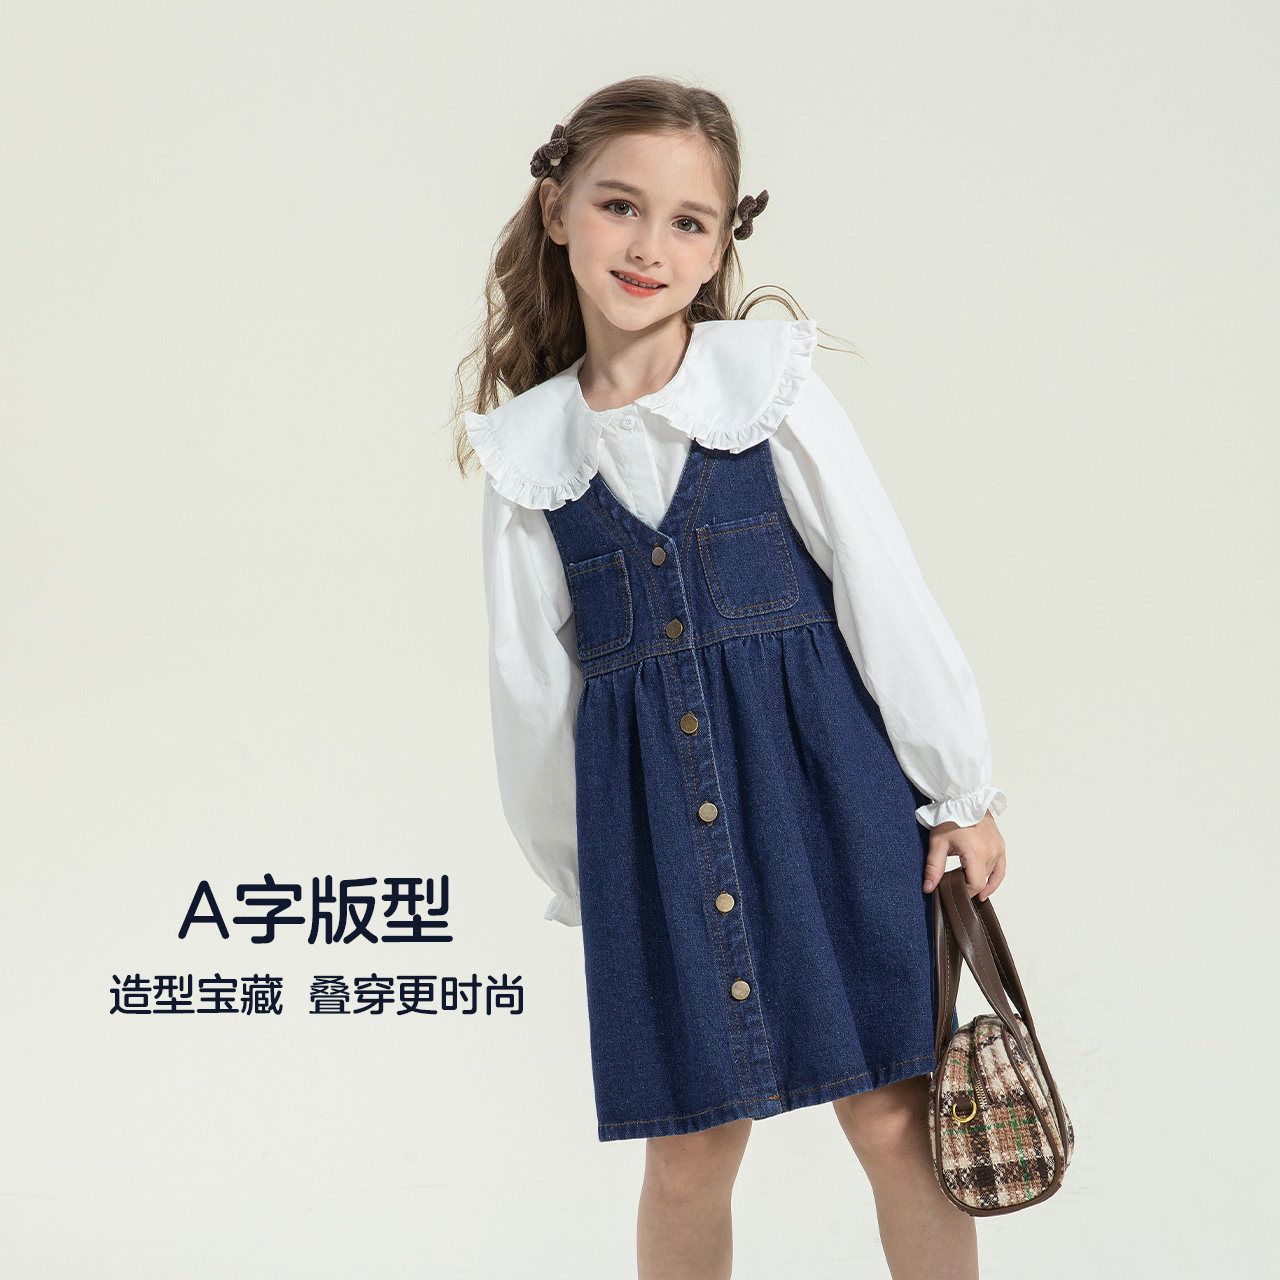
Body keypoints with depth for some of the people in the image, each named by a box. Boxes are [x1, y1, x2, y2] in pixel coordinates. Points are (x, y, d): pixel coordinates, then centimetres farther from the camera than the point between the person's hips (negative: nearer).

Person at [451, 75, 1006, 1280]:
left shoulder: (772, 384, -4)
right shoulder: (527, 451, 3)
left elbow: (884, 588, -2)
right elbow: (531, 683, 10)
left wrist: (962, 790, -1)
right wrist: (574, 876, 14)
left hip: (822, 773, -2)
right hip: (649, 815, 2)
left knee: (894, 1121, 4)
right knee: (687, 1152, 9)